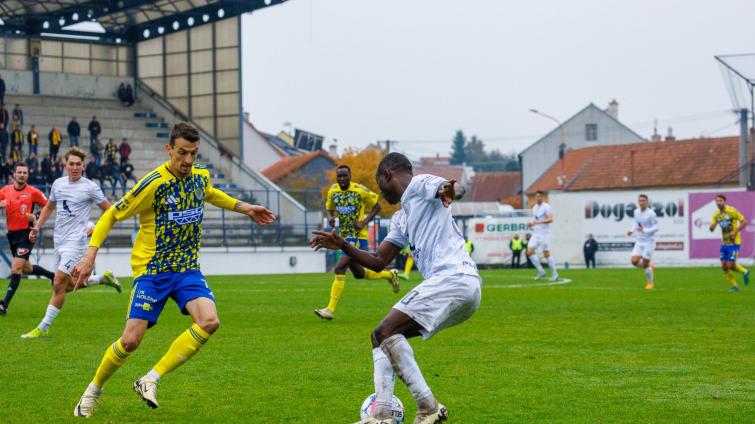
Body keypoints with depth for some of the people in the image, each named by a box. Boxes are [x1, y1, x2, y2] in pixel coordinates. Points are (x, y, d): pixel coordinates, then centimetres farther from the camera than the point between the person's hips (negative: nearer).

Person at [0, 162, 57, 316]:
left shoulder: (33, 192, -6)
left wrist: (36, 217, -12)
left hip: (26, 234, -6)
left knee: (16, 268, -16)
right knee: (26, 268, 19)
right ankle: (52, 276, 45)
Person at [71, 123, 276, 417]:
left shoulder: (201, 175, 2)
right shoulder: (154, 183, -17)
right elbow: (111, 216, -9)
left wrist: (244, 208, 26)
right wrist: (90, 257, -17)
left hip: (188, 269, 5)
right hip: (152, 269, -5)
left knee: (209, 322, -21)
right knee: (131, 340, -11)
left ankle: (151, 380, -12)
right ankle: (93, 390, 17)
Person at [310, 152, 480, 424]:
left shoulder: (420, 185, 2)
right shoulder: (403, 221, 29)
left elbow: (449, 187, -21)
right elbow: (378, 262, 31)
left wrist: (448, 191, -46)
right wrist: (342, 246, 20)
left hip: (454, 278, -10)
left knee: (385, 331, -16)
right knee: (381, 336, 11)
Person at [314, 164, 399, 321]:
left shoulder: (360, 190, -12)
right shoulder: (332, 191, 2)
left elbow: (377, 206, -1)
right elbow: (329, 209, 18)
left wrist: (364, 222, -14)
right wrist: (331, 218, -6)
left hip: (357, 236, -7)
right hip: (344, 236, 7)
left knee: (339, 269, -19)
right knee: (359, 274, 19)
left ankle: (330, 309, -18)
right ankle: (390, 275, 45)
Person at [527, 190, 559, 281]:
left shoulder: (546, 207, -9)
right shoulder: (534, 207, 15)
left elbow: (550, 219, -20)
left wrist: (537, 222, -27)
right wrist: (531, 224, 5)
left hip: (544, 234, -7)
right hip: (535, 233, 7)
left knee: (546, 254, -5)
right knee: (530, 252, -6)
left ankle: (554, 274, 7)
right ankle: (541, 272, 3)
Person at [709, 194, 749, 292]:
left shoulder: (732, 211, -12)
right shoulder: (716, 214, 4)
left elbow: (744, 222, -9)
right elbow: (712, 229, 6)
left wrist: (735, 231, -20)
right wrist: (712, 226, -18)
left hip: (734, 242, -6)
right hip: (724, 243, 6)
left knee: (730, 265, -11)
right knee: (724, 266, 1)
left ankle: (744, 272, 19)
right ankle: (733, 286, 18)